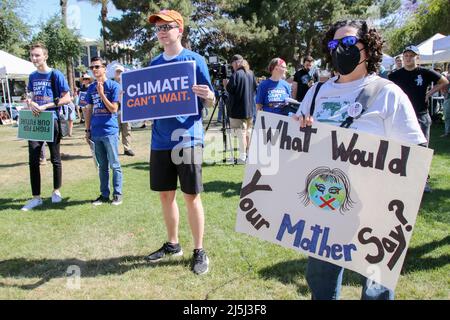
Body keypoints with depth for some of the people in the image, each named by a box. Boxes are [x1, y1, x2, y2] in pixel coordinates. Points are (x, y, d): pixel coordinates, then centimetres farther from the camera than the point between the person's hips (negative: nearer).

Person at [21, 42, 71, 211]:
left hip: (52, 121, -5)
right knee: (33, 160, 0)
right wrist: (30, 103, -3)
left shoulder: (55, 74, -6)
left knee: (55, 158, 8)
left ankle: (56, 191, 25)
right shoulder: (32, 76, 11)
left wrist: (45, 107, -17)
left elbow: (67, 98, -10)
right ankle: (36, 197, 8)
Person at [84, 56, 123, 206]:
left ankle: (117, 194, 12)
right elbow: (89, 110, 15)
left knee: (114, 165, 1)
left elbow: (114, 109, -9)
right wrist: (87, 130, 12)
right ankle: (104, 194, 21)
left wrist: (101, 94, -14)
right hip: (96, 133, 5)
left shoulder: (113, 85, -4)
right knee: (102, 166, 12)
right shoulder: (91, 88, 11)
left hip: (110, 131, -5)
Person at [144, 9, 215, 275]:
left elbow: (209, 102, -3)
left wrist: (208, 96, -25)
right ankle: (173, 244, 30)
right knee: (166, 193, 12)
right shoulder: (154, 64, 13)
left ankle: (199, 251, 15)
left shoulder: (195, 60, -2)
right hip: (160, 139, 6)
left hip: (187, 137, -5)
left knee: (191, 195, 0)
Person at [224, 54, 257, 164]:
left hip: (238, 110, -7)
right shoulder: (251, 74, 9)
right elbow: (255, 89, 14)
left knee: (241, 133, -5)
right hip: (249, 109, 7)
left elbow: (230, 89, -15)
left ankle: (242, 157, -5)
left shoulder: (236, 75, -14)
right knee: (248, 132, 15)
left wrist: (225, 84, 4)